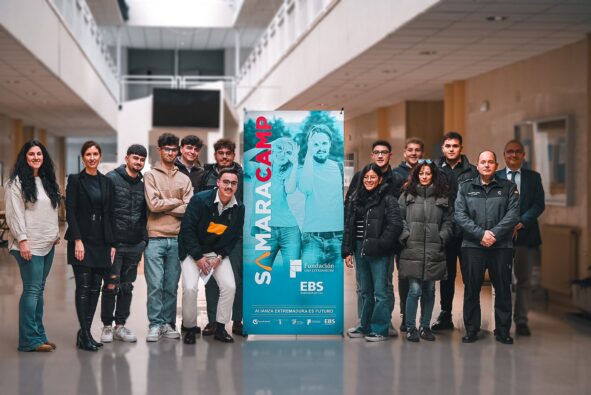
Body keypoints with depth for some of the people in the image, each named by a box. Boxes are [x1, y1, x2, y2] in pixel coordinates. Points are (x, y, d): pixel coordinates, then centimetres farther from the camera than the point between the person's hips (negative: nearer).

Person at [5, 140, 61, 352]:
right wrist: (22, 239, -18)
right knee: (32, 290, -9)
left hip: (48, 245, 7)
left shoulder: (48, 181, 16)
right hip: (29, 245, -7)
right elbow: (14, 213, -12)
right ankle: (29, 339, -6)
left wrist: (56, 234, 16)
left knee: (39, 289, 10)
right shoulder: (16, 182, -7)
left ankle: (39, 335, 14)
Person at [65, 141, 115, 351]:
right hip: (81, 239, -4)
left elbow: (109, 214, 12)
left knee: (95, 287, 4)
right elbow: (70, 212, -6)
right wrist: (77, 240, -14)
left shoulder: (106, 182, 12)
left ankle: (85, 332, 12)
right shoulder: (75, 180, 0)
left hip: (101, 241, 4)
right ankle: (85, 334, -4)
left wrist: (112, 243, 6)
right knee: (83, 286, -7)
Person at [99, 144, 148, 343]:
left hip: (135, 245, 5)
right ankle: (107, 326, 10)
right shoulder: (112, 179, -5)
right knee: (111, 286, -1)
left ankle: (120, 325, 18)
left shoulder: (142, 185, 11)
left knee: (127, 287, 9)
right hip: (114, 243, -5)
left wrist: (144, 239, 6)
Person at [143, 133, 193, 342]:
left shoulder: (184, 179, 13)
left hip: (177, 239, 3)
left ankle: (168, 323, 15)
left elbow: (188, 209, 2)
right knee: (155, 284, -5)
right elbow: (153, 204, -10)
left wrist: (164, 207, -6)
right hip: (155, 238, -3)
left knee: (171, 285, 7)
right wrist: (176, 202, -1)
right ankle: (155, 324, 1)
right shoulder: (150, 175, 4)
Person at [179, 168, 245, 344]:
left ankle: (220, 328, 6)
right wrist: (198, 257, -17)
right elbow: (187, 229, -17)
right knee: (190, 288, -18)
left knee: (229, 286, -10)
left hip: (219, 252, 4)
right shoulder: (200, 199, -20)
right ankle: (190, 328, 1)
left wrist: (220, 256, -8)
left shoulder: (239, 208, -7)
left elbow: (234, 236, 4)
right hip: (193, 251, -4)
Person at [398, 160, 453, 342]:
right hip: (412, 250, -2)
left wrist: (441, 238, -1)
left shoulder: (442, 197, 11)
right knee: (414, 290, -6)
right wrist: (406, 236, -6)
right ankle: (410, 328, 5)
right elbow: (399, 218, 4)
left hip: (433, 252, 2)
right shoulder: (407, 195, 6)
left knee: (429, 290, 8)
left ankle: (425, 327, 19)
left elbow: (448, 221, 12)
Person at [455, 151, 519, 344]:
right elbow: (460, 215, -2)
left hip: (501, 246, 0)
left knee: (503, 289, 4)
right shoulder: (465, 188, 8)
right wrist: (481, 233, -13)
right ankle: (471, 330, 14)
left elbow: (513, 214, -3)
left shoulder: (508, 187, 8)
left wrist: (494, 233, -14)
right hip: (472, 246, 0)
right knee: (471, 290, 4)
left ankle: (503, 331, 15)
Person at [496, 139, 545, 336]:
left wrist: (521, 222, -12)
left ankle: (521, 321, 11)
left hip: (525, 234, 1)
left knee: (524, 280, 4)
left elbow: (539, 204, 1)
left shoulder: (534, 177, 9)